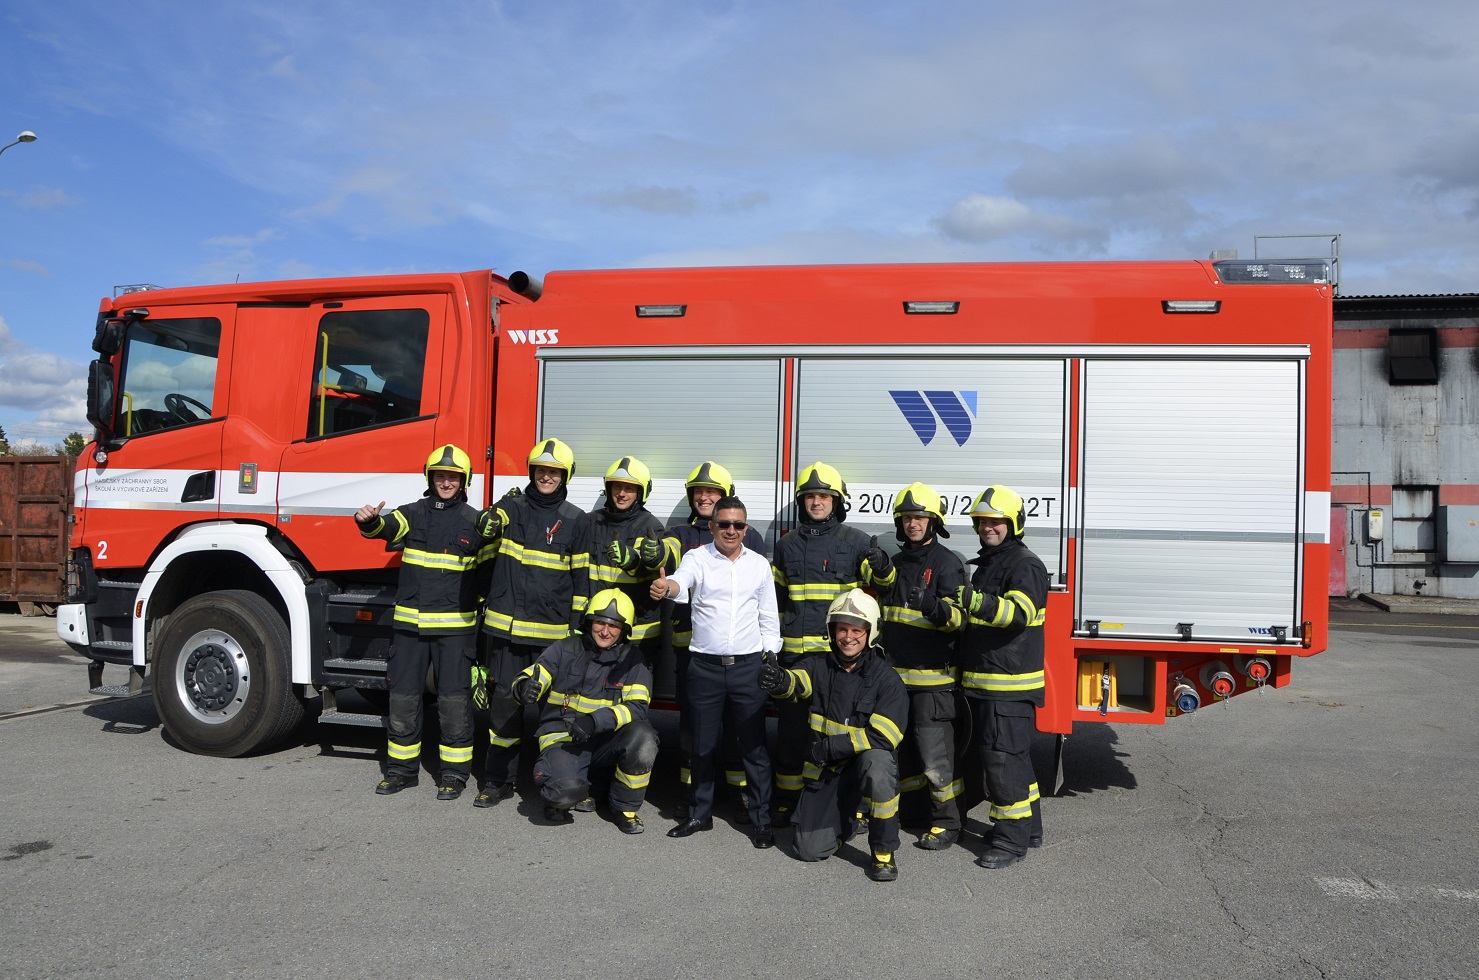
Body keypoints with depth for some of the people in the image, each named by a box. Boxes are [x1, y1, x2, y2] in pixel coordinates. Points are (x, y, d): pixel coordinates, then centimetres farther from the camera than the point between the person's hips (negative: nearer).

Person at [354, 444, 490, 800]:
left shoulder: (474, 521, 2)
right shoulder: (413, 513, 5)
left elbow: (485, 571, 5)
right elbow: (388, 528, -15)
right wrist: (369, 521, -38)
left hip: (455, 625, -2)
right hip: (410, 622, 2)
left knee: (454, 698, -1)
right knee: (403, 694, 8)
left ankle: (454, 772, 12)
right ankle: (402, 768, 23)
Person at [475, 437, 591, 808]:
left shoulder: (575, 520, 4)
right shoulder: (513, 506, 7)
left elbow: (581, 579, 6)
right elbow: (485, 528, -13)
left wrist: (576, 625, 2)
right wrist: (491, 519, -37)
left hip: (552, 631, -1)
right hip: (506, 626, 1)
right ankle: (498, 779, 17)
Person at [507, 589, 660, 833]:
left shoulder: (631, 659, -2)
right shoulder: (565, 649, -1)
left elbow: (637, 706, -12)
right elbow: (526, 679, -4)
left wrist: (596, 720, -28)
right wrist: (524, 688, -30)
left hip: (606, 741, 2)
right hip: (563, 739, -2)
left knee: (642, 736, -30)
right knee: (566, 789, -33)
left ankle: (625, 808, -4)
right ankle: (560, 797, 8)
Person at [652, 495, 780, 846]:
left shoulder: (759, 564, 6)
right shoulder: (698, 558, -1)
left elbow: (769, 617, 11)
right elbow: (682, 580, -24)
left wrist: (769, 659, 6)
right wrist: (667, 586, -47)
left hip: (748, 666, 1)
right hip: (704, 666, -1)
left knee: (754, 745, 4)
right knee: (703, 744, 10)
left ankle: (761, 819, 16)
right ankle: (700, 814, 26)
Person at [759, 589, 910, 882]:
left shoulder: (886, 677, -10)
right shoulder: (820, 667, -2)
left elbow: (882, 736, -18)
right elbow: (796, 681, -24)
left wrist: (830, 746, -22)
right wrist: (779, 680, -48)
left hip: (867, 762, -2)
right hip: (824, 771, 3)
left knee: (877, 764, -37)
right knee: (810, 850, -5)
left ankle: (884, 851, -15)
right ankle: (845, 818, 29)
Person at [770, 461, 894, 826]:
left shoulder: (856, 542, 4)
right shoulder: (787, 545, 13)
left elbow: (880, 583, -4)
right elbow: (775, 600, 19)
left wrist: (882, 568, -27)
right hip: (794, 654, 3)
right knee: (791, 729, 7)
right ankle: (786, 802, 19)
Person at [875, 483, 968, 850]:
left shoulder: (947, 563, -8)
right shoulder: (896, 563, 14)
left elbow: (957, 618, -18)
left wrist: (940, 610, -37)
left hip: (932, 677, -7)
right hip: (896, 674, 7)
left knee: (934, 754, -4)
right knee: (901, 747, 14)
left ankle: (946, 823, 10)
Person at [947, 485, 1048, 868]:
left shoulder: (1026, 565, -12)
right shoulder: (986, 566, 18)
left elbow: (1020, 613, -30)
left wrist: (977, 602, -45)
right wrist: (953, 608, 9)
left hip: (1010, 685, -9)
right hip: (983, 683, 9)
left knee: (1003, 758, -8)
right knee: (1013, 755, 17)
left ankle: (1012, 839, 1)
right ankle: (1028, 825, 28)